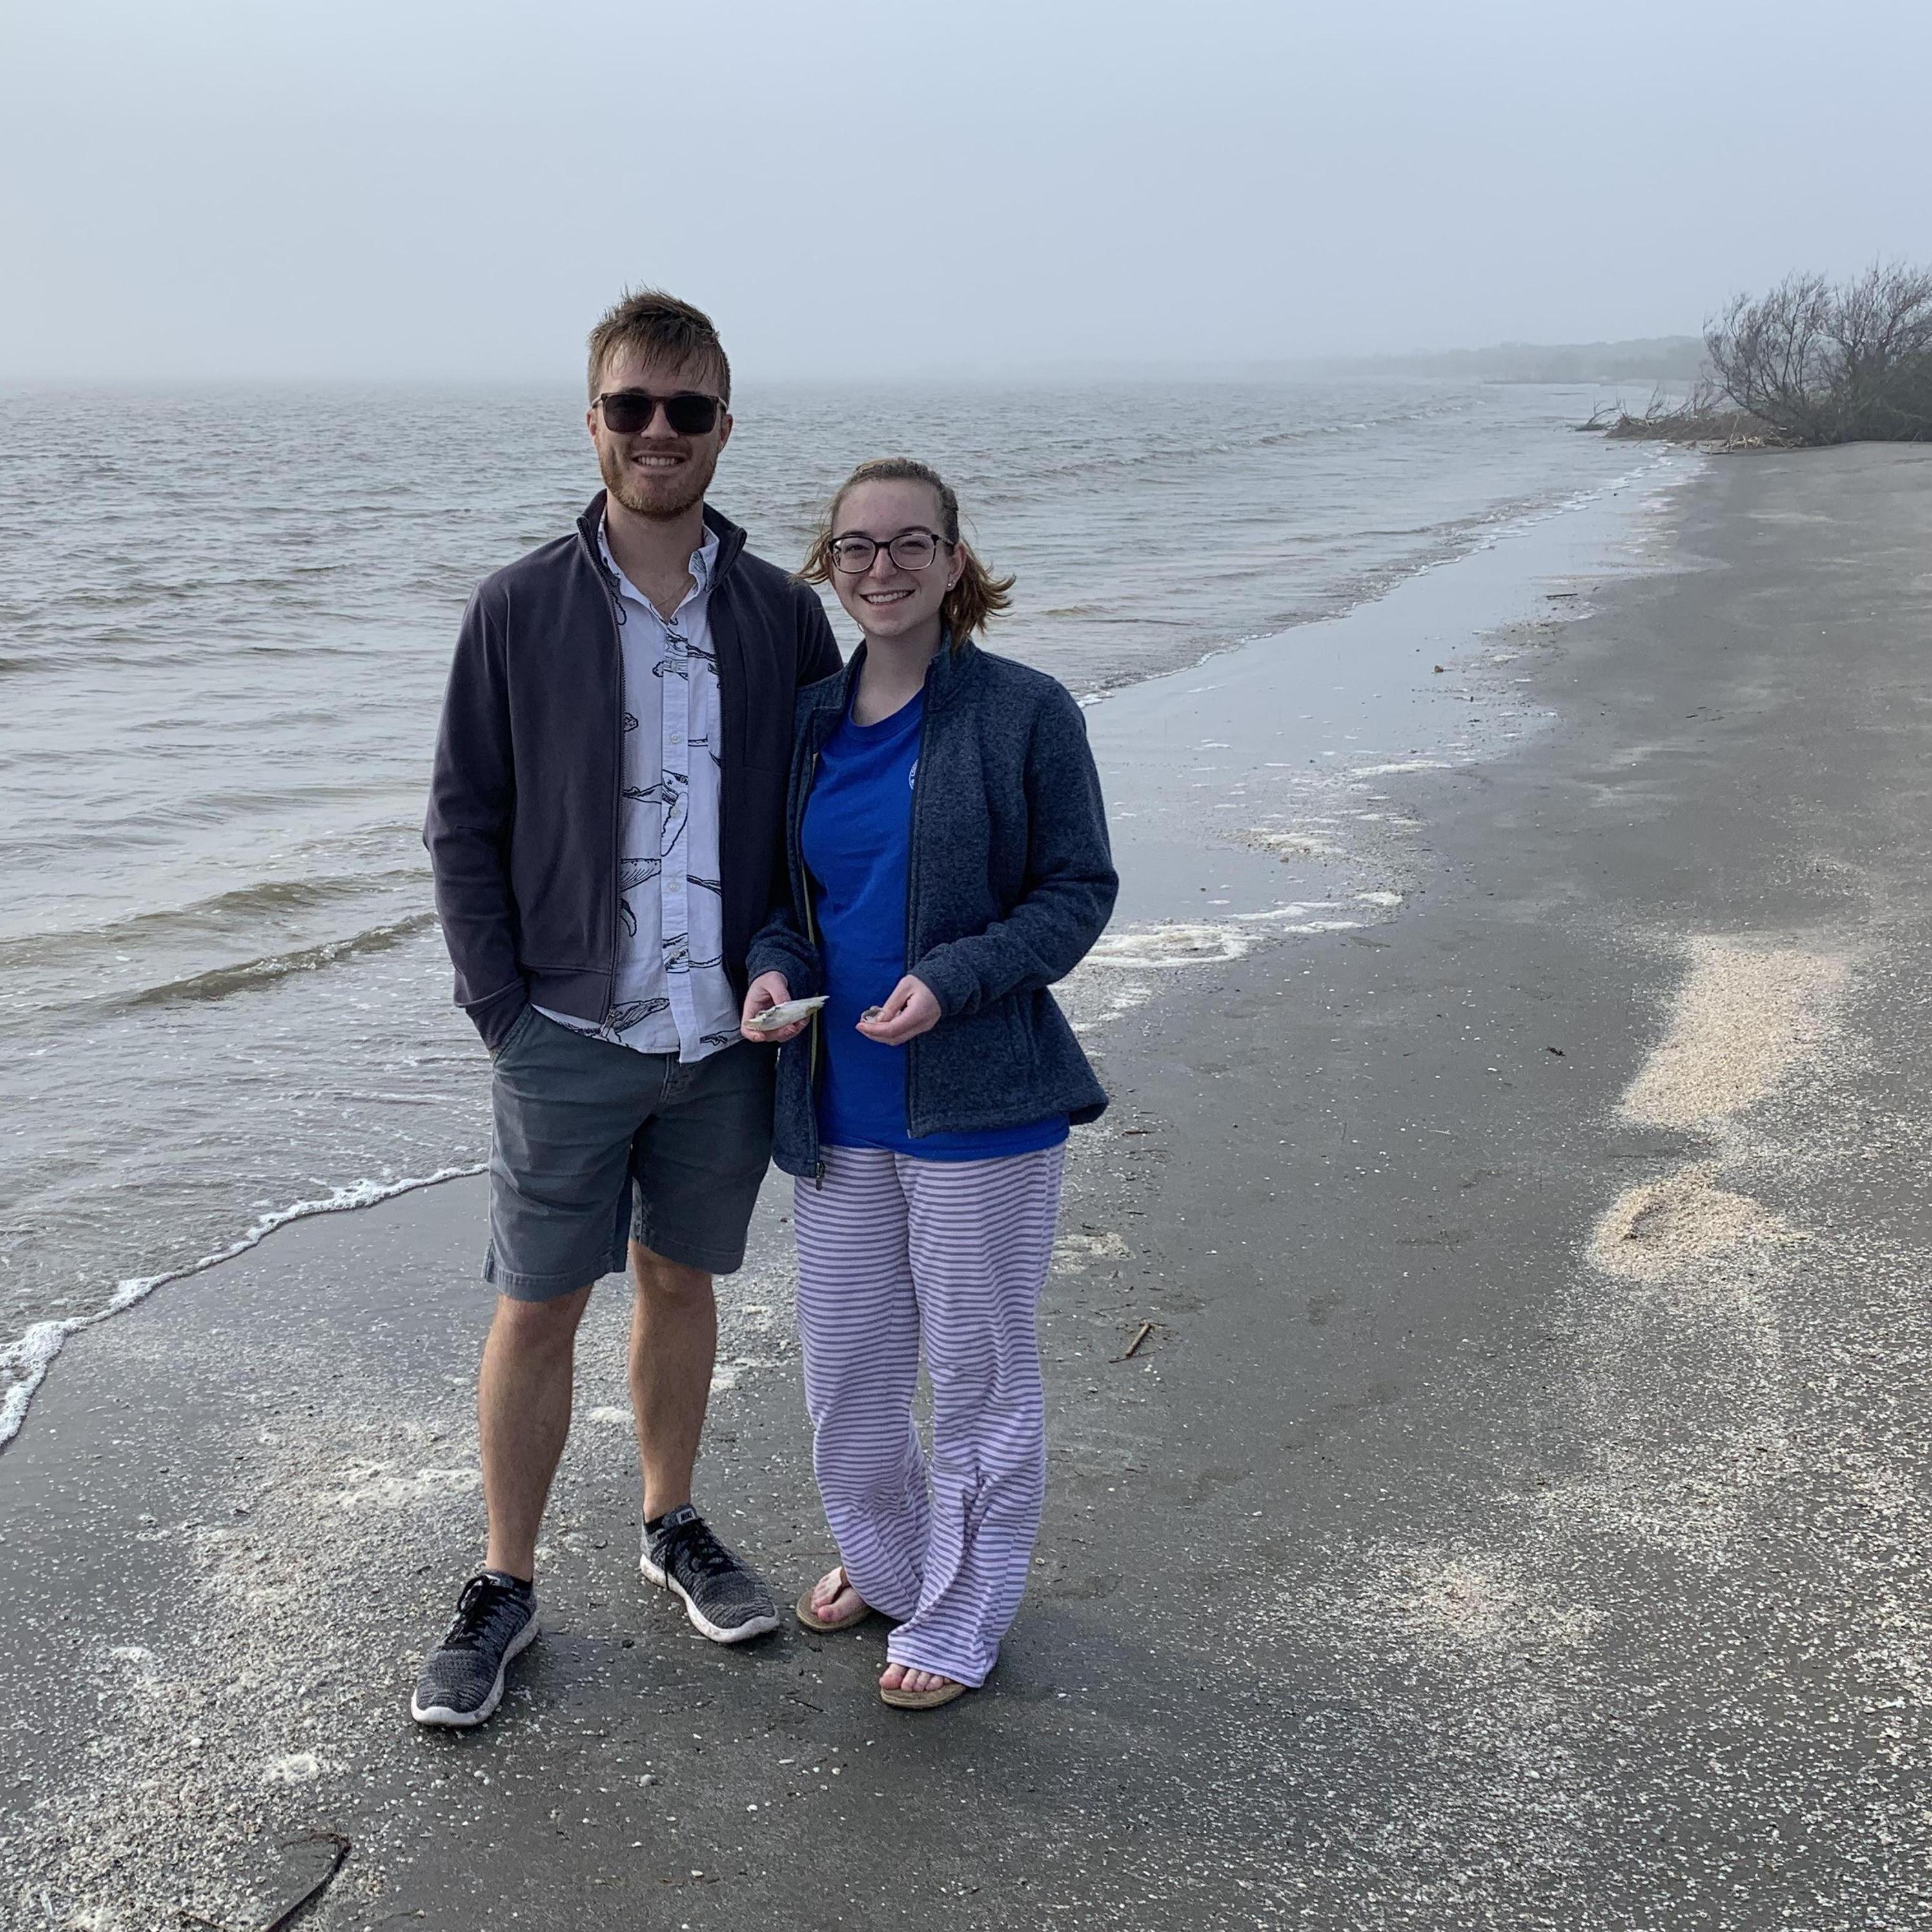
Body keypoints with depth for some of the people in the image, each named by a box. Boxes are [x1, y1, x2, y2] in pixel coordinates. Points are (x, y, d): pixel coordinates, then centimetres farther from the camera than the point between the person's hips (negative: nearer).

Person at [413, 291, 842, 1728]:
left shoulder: (782, 615, 2)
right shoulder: (519, 612, -4)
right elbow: (464, 826, -1)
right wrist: (502, 1008, -7)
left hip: (727, 1037, 2)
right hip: (569, 1035, -2)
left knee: (681, 1279, 17)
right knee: (539, 1308, 6)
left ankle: (674, 1527, 36)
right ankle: (507, 1586, 22)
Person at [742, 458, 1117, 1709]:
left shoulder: (1025, 713, -9)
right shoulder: (810, 720, 6)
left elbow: (1080, 891, -8)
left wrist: (951, 978, -21)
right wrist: (777, 968, -8)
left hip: (981, 1110, -5)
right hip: (840, 1110, 5)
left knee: (980, 1376, 9)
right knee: (844, 1372, 17)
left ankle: (963, 1622, 29)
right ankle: (887, 1566, 42)